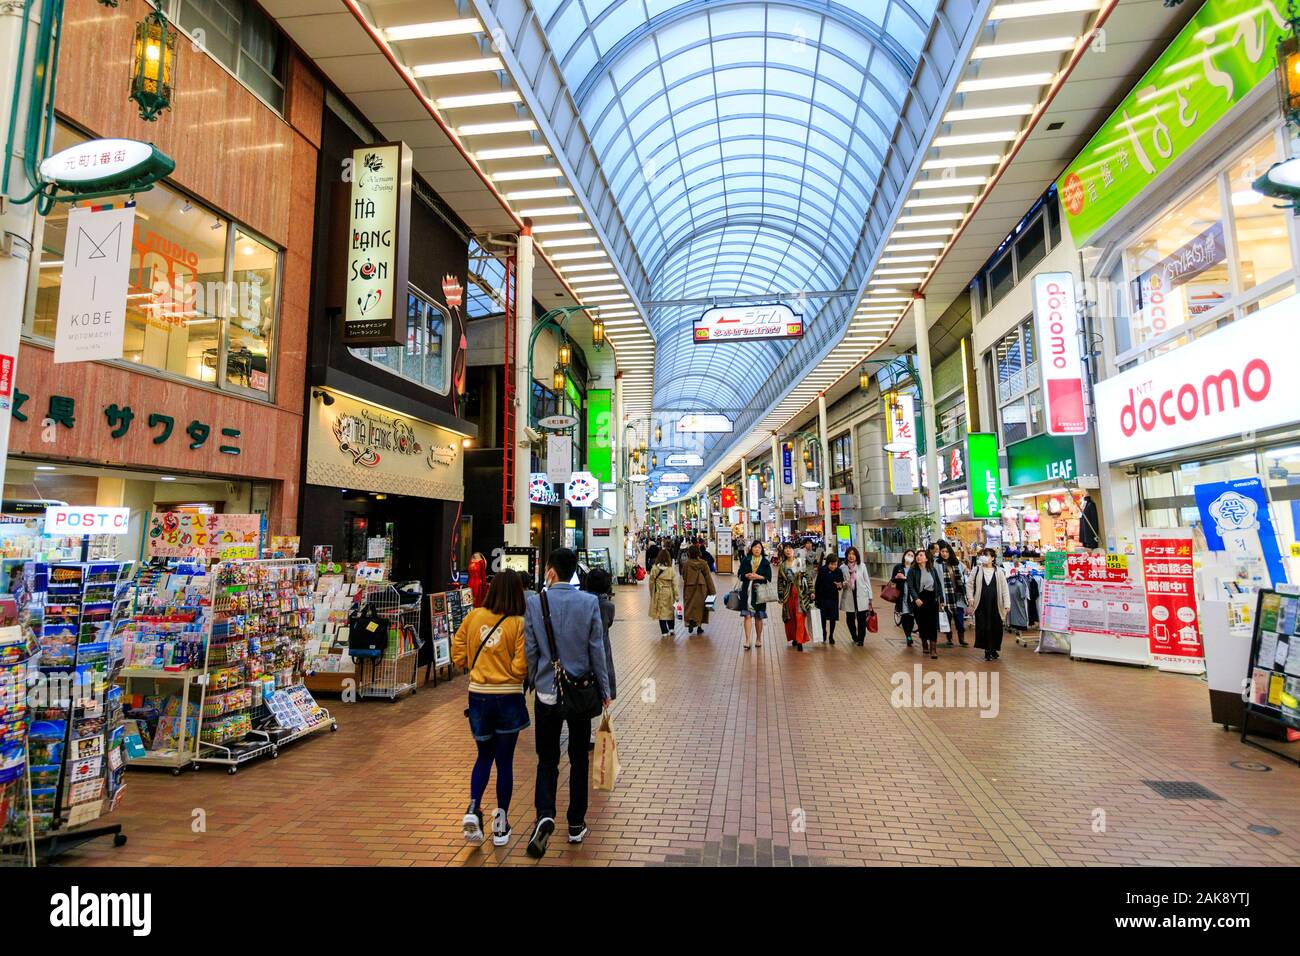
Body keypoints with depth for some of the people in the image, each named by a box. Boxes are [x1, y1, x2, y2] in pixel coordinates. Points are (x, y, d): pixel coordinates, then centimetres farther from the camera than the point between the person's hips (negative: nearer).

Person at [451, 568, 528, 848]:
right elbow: (521, 668, -17)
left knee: (484, 756, 22)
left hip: (478, 696, 3)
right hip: (508, 698, -3)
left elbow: (458, 657, 3)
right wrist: (506, 668, 5)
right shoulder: (519, 624, -14)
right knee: (505, 760, 12)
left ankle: (473, 809, 4)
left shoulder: (473, 617, -4)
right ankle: (500, 825, 21)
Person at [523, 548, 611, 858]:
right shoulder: (589, 602, -10)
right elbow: (597, 650, -5)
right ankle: (576, 826, 23)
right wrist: (604, 690, 6)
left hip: (546, 693, 0)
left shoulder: (534, 602, -9)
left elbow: (530, 650, -3)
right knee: (579, 759, 14)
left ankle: (545, 815, -8)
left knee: (547, 760, 12)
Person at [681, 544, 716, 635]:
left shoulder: (687, 564, -11)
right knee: (700, 606, 12)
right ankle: (699, 626, 14)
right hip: (701, 588, 1)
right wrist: (712, 590, 0)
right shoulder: (703, 563, -7)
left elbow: (684, 576, -2)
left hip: (689, 588, -1)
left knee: (690, 605, 12)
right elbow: (708, 577, -4)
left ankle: (690, 621, -9)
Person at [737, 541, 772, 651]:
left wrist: (758, 577, -13)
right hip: (747, 591, 0)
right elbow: (740, 574, 7)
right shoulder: (745, 560, 9)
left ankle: (758, 639, 23)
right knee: (747, 615, -8)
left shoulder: (766, 562, 6)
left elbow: (768, 578, 2)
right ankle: (747, 640, -9)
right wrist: (747, 575, -13)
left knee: (758, 616, 6)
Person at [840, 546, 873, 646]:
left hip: (861, 597, -1)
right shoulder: (843, 568, 1)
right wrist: (843, 584, -15)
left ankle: (860, 639, 12)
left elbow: (867, 581, 5)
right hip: (849, 597, 1)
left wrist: (870, 597, 3)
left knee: (861, 619, -3)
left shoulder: (862, 566, 2)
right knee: (850, 619, 7)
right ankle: (854, 638, 29)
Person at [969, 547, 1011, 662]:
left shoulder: (998, 572, 3)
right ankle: (988, 650, 9)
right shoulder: (977, 570, 3)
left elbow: (1005, 588, 2)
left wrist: (1007, 604, -3)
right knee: (983, 627, -1)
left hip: (995, 605, 0)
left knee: (996, 628, 4)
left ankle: (993, 650, 19)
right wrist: (971, 598, -4)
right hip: (981, 605, 0)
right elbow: (970, 585, 8)